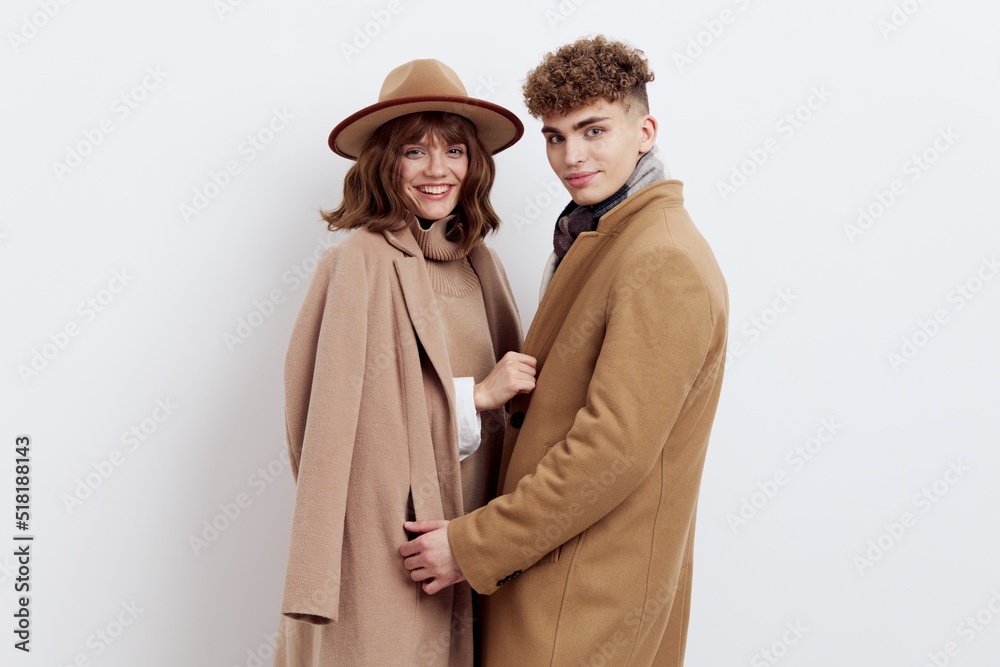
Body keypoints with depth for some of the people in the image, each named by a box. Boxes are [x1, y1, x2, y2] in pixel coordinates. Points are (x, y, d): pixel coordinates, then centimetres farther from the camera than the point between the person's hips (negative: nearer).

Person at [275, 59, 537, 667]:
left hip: (465, 541, 6)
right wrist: (476, 395, -13)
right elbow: (346, 416, -16)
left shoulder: (479, 262, 7)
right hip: (385, 543, -6)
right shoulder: (364, 260, -14)